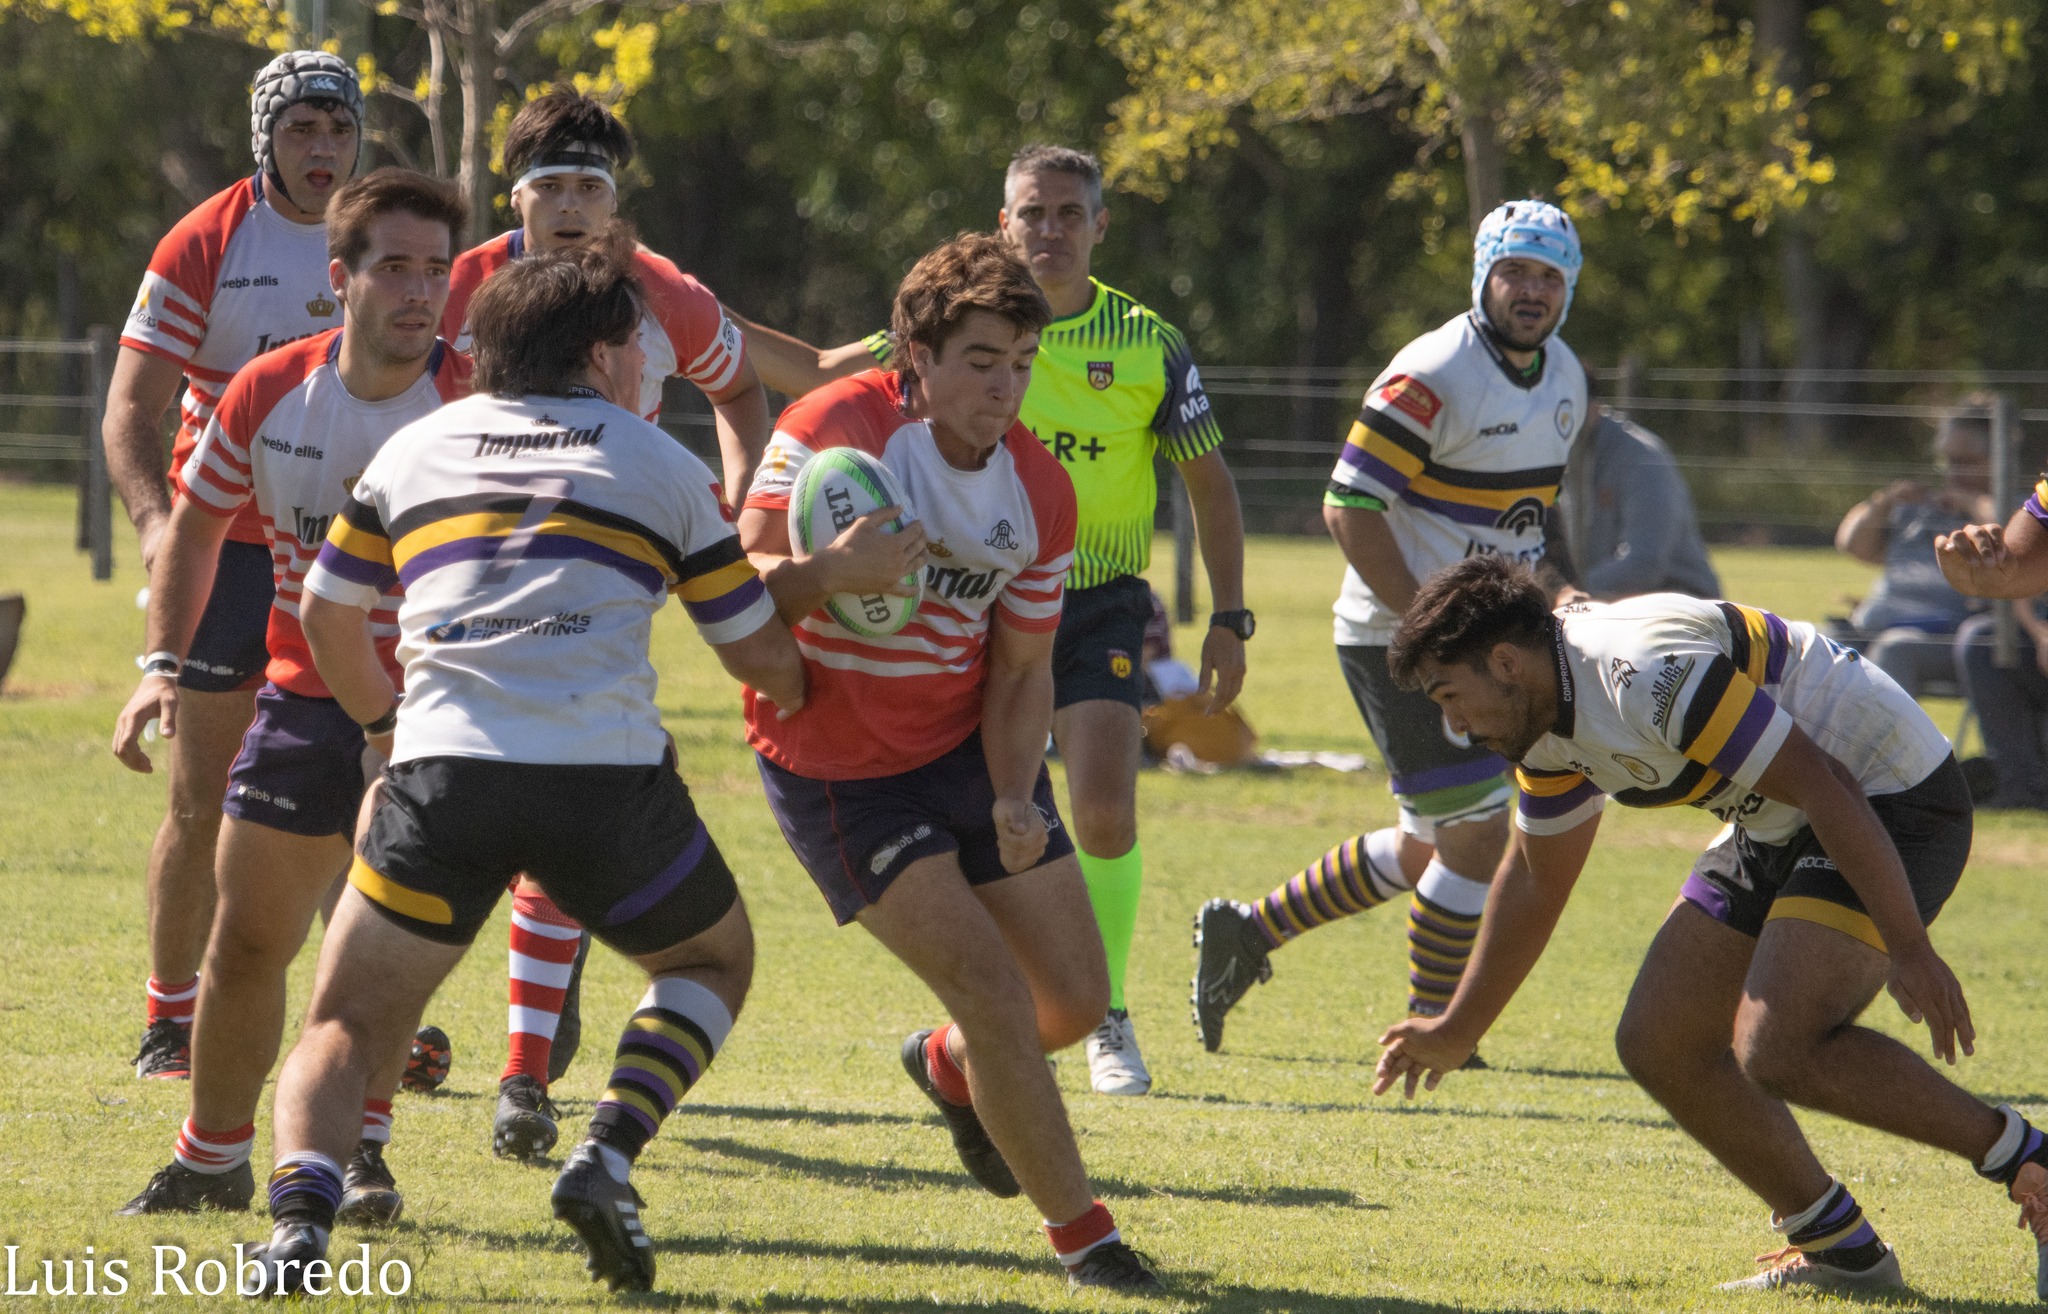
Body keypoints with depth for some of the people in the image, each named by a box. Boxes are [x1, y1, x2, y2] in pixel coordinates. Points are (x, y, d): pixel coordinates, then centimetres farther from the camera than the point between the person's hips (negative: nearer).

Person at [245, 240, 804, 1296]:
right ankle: (608, 1155, 1)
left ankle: (298, 1218, -17)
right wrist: (814, 694, 41)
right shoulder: (662, 465, 15)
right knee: (713, 962, 26)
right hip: (608, 771, -1)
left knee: (346, 1030, 12)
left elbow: (328, 615, 30)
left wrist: (385, 718, 48)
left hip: (441, 768, 1)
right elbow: (764, 659, 18)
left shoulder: (415, 446, 20)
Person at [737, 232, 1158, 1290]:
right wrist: (832, 573, -46)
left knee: (1077, 996, 5)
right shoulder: (833, 430, -20)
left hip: (965, 748, 6)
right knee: (991, 984, -15)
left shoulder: (1038, 490, -3)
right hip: (838, 766, -6)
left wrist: (1014, 799, -13)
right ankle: (1081, 1233, 1)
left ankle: (950, 1066, 40)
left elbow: (1021, 669, 3)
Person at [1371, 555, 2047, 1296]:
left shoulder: (1648, 676, -27)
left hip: (1891, 799, -10)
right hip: (1778, 834, 10)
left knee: (1777, 1051, -26)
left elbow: (1827, 787, -29)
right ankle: (1838, 1250, 11)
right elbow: (1536, 877, 21)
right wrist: (1457, 1033, 28)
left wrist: (1909, 950, -29)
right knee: (1657, 1042, 3)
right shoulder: (1546, 712, 4)